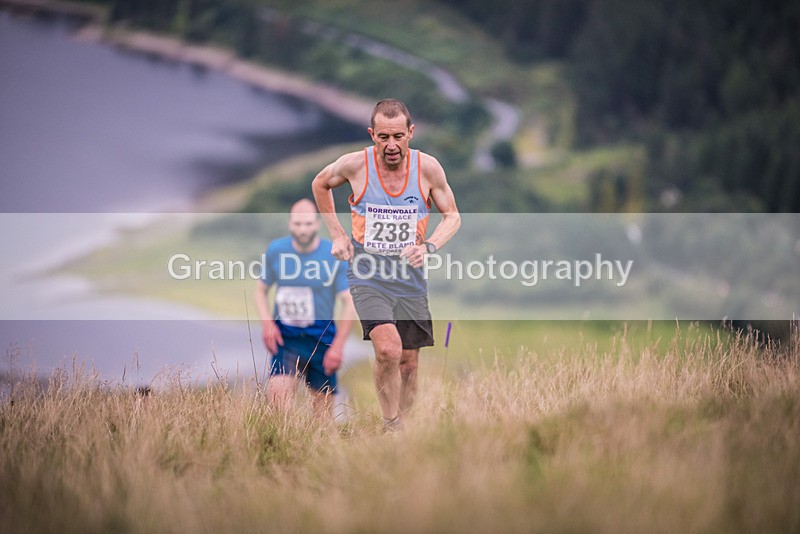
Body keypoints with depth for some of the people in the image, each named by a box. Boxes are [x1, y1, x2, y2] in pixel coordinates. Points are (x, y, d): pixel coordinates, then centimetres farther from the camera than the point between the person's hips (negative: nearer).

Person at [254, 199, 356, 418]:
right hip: (285, 336, 1)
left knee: (323, 404, 2)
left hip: (321, 338, -1)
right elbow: (261, 290, 12)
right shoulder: (275, 250, 0)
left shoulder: (335, 256, -6)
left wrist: (338, 346, -10)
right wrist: (267, 323, -6)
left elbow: (349, 303, -5)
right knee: (277, 393, -19)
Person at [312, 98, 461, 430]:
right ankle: (390, 428, -10)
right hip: (367, 276, -3)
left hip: (410, 280, 3)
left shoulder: (428, 168, -7)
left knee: (408, 363, 8)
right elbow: (320, 185, 12)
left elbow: (452, 216, 6)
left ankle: (401, 427, 27)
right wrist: (337, 235, 5)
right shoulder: (354, 165, -10)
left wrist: (428, 246, -13)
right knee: (388, 349, -24)